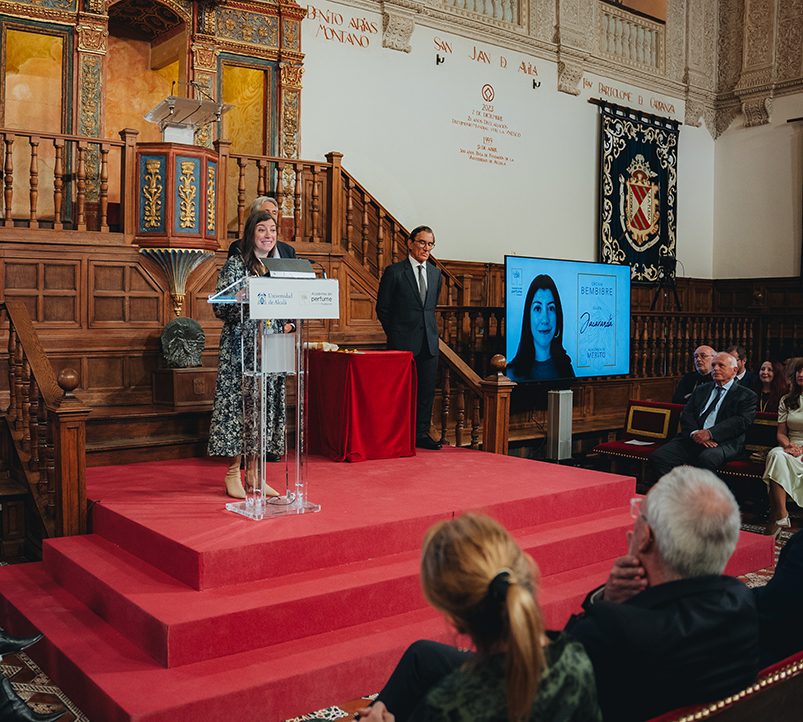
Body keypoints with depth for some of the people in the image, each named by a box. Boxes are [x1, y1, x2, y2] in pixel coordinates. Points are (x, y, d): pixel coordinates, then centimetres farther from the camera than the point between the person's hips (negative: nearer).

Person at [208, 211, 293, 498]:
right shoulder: (235, 265, -3)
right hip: (240, 347, -5)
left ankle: (253, 474, 14)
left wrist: (288, 326, 0)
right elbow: (220, 307, -9)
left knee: (265, 404, 6)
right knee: (239, 402, -5)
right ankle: (233, 473, 5)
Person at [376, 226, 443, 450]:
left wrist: (430, 328, 14)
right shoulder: (394, 272, -4)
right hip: (403, 341, -5)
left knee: (428, 388, 7)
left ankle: (421, 433, 17)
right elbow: (382, 307, 0)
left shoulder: (435, 274, 12)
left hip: (429, 340, 5)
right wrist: (395, 333, 3)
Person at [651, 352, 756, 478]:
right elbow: (686, 414, 13)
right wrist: (695, 433, -11)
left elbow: (742, 421, -6)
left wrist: (710, 433, -19)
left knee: (707, 459, -40)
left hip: (724, 442, -4)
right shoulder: (700, 390, 26)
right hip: (692, 439, 5)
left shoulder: (747, 396, 11)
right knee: (657, 457, -21)